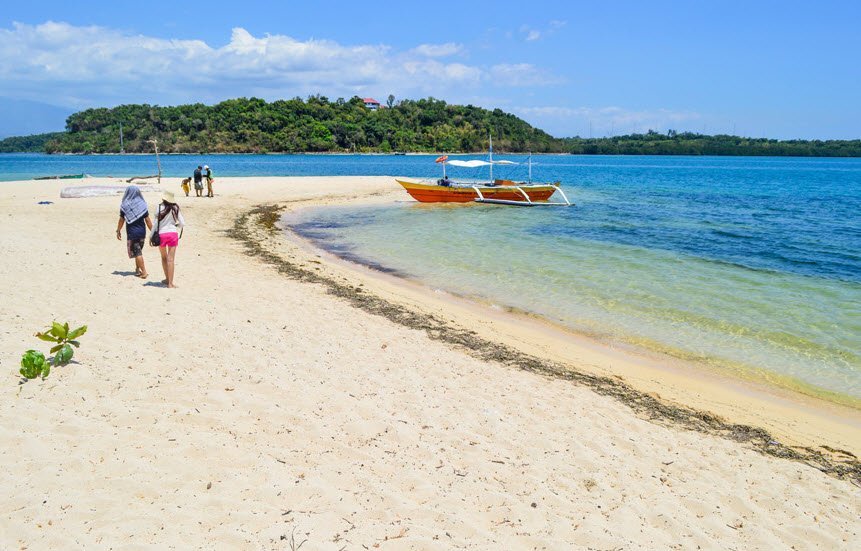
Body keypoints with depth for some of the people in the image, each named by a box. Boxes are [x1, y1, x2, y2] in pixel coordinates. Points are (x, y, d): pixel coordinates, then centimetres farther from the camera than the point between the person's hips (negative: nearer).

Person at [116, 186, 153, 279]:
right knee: (138, 251, 19)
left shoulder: (124, 206, -9)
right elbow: (147, 220, -3)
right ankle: (137, 269, 29)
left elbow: (121, 220, -3)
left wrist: (118, 231, 11)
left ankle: (144, 272, -5)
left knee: (137, 252, 1)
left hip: (132, 232, -3)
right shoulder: (142, 205, -4)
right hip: (142, 231, 3)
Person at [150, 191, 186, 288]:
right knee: (170, 259, -1)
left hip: (161, 234, 0)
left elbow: (155, 223, -3)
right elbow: (182, 223, -1)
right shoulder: (175, 208, -1)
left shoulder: (159, 208, -5)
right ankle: (170, 283, -3)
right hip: (173, 233, 0)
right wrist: (178, 228, 22)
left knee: (164, 257, 20)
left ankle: (167, 279, 29)